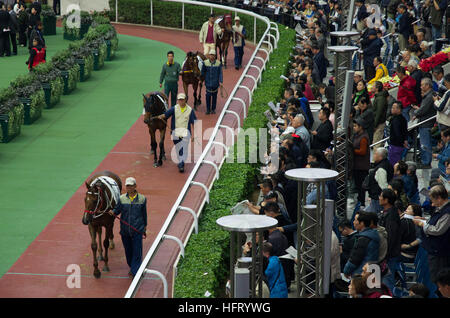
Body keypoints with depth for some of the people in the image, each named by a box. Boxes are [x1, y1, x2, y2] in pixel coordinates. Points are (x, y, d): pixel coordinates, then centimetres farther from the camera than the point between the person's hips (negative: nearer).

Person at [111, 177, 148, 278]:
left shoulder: (142, 199, -1)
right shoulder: (122, 198, 1)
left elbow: (144, 214, 6)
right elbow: (117, 209, 1)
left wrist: (145, 228, 10)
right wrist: (113, 212, -23)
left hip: (137, 230, -2)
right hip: (125, 230, 2)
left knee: (137, 250, -4)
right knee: (128, 250, 13)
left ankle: (135, 271, 0)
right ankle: (131, 267, 33)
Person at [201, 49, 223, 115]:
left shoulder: (218, 63, -3)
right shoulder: (205, 63, -3)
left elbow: (220, 73, -1)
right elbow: (203, 72, 7)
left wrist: (220, 81, -8)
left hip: (215, 83, 0)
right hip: (208, 82, 0)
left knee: (214, 96, 10)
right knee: (208, 96, -4)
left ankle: (213, 109, 21)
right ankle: (208, 110, 6)